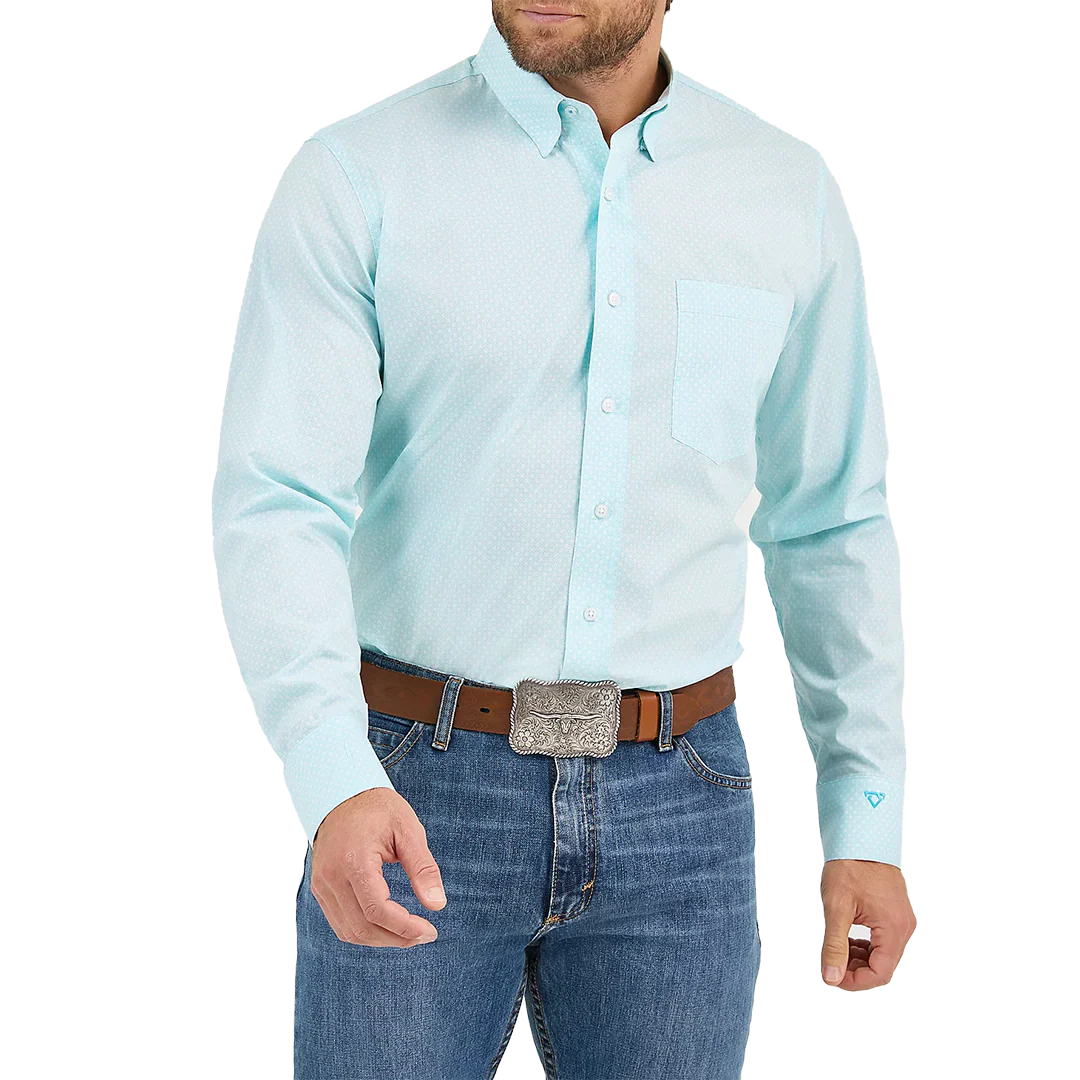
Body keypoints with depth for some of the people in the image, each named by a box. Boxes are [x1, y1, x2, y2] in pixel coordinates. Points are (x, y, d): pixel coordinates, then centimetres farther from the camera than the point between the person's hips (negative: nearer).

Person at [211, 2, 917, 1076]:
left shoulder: (788, 193, 3)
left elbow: (831, 522, 10)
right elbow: (276, 513, -16)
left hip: (670, 812, 3)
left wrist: (868, 822, 7)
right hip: (413, 799, -2)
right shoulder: (354, 179, -8)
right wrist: (336, 786, -33)